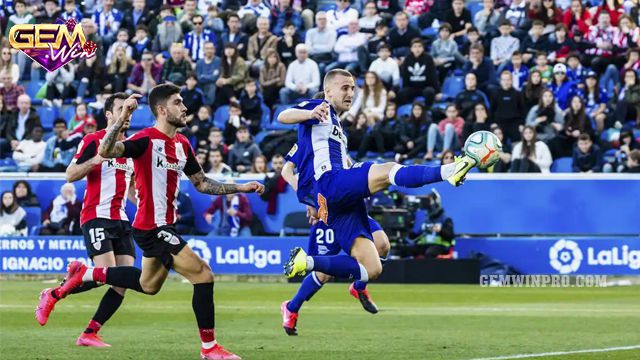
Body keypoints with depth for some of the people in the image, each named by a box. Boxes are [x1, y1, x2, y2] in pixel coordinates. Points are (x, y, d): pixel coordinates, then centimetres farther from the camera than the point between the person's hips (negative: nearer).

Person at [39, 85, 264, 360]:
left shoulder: (182, 144, 9)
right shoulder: (147, 139, -16)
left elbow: (202, 183, 17)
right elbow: (105, 152, -30)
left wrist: (241, 188, 11)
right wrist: (122, 118, -40)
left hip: (163, 226, 9)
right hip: (152, 227, -9)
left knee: (148, 285, 26)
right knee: (203, 275, -12)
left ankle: (84, 273, 37)